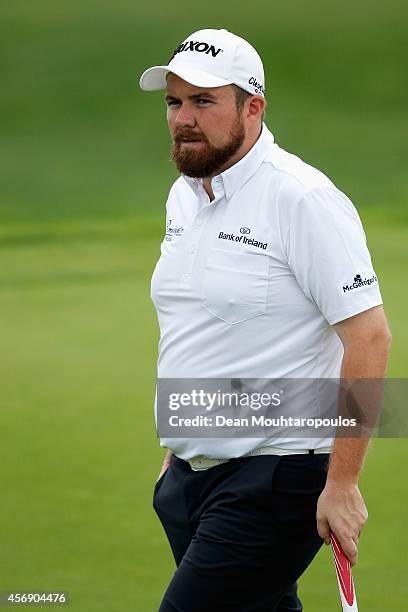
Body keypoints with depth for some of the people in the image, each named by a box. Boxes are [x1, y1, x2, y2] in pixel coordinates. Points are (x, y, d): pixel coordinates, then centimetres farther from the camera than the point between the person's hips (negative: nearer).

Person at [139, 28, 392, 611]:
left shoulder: (303, 200, -15)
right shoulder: (183, 197, 12)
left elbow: (369, 338, -18)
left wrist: (342, 483, -19)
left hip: (274, 481, -8)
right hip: (191, 475, 9)